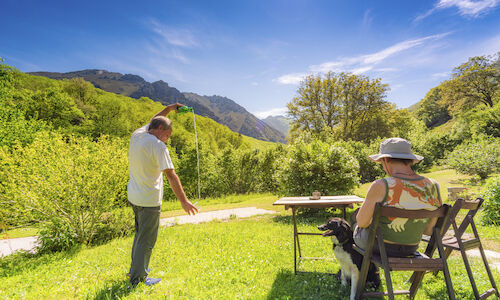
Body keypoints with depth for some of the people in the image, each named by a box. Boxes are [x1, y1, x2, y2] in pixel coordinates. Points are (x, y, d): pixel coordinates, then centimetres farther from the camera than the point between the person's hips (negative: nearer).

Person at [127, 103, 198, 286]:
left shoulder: (136, 135, 2)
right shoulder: (158, 146, -20)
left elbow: (152, 121, 24)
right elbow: (171, 175, -22)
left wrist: (169, 109, 27)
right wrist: (183, 201, -19)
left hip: (133, 196, 9)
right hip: (149, 201, -9)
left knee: (140, 233, 25)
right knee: (146, 240, 5)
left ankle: (136, 268, 39)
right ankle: (137, 279, 17)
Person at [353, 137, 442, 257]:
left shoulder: (381, 186, -29)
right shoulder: (432, 187, -13)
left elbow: (362, 222, -16)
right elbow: (429, 230, -3)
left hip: (379, 247, -5)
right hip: (410, 249, 5)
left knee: (358, 227, 31)